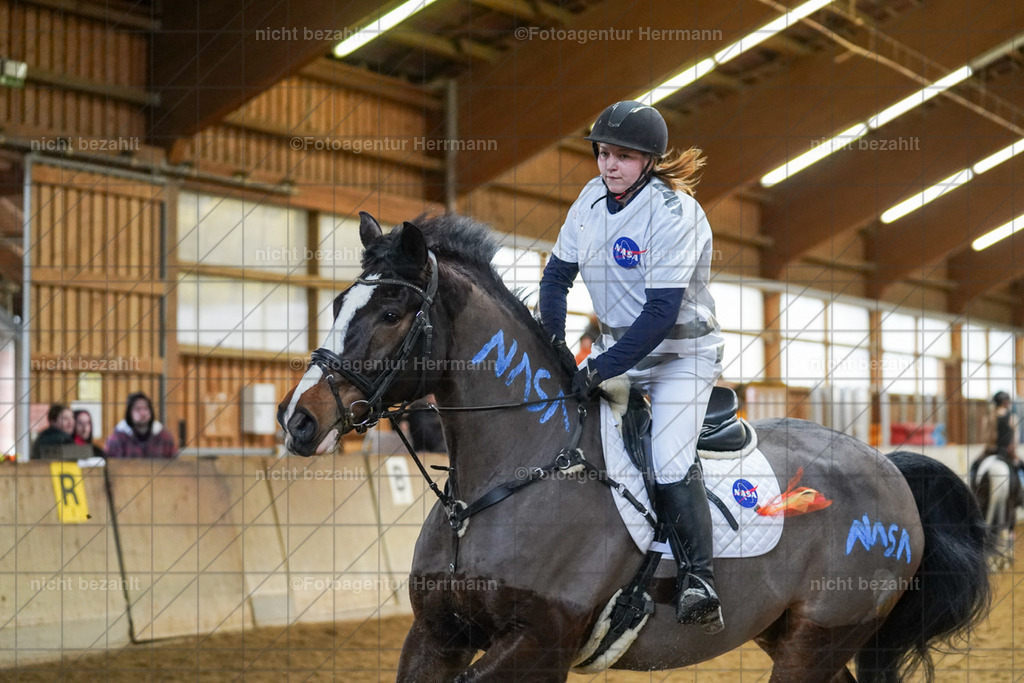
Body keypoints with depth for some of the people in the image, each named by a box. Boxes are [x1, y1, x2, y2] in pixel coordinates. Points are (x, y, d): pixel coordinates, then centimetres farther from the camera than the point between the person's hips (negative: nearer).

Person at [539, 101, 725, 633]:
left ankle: (698, 580, -14)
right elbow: (558, 273, 10)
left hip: (681, 352, -7)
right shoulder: (593, 198, -1)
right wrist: (553, 341, -3)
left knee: (670, 464, -22)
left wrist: (601, 370, -27)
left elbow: (661, 313, -27)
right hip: (617, 342, 7)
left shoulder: (674, 213, -22)